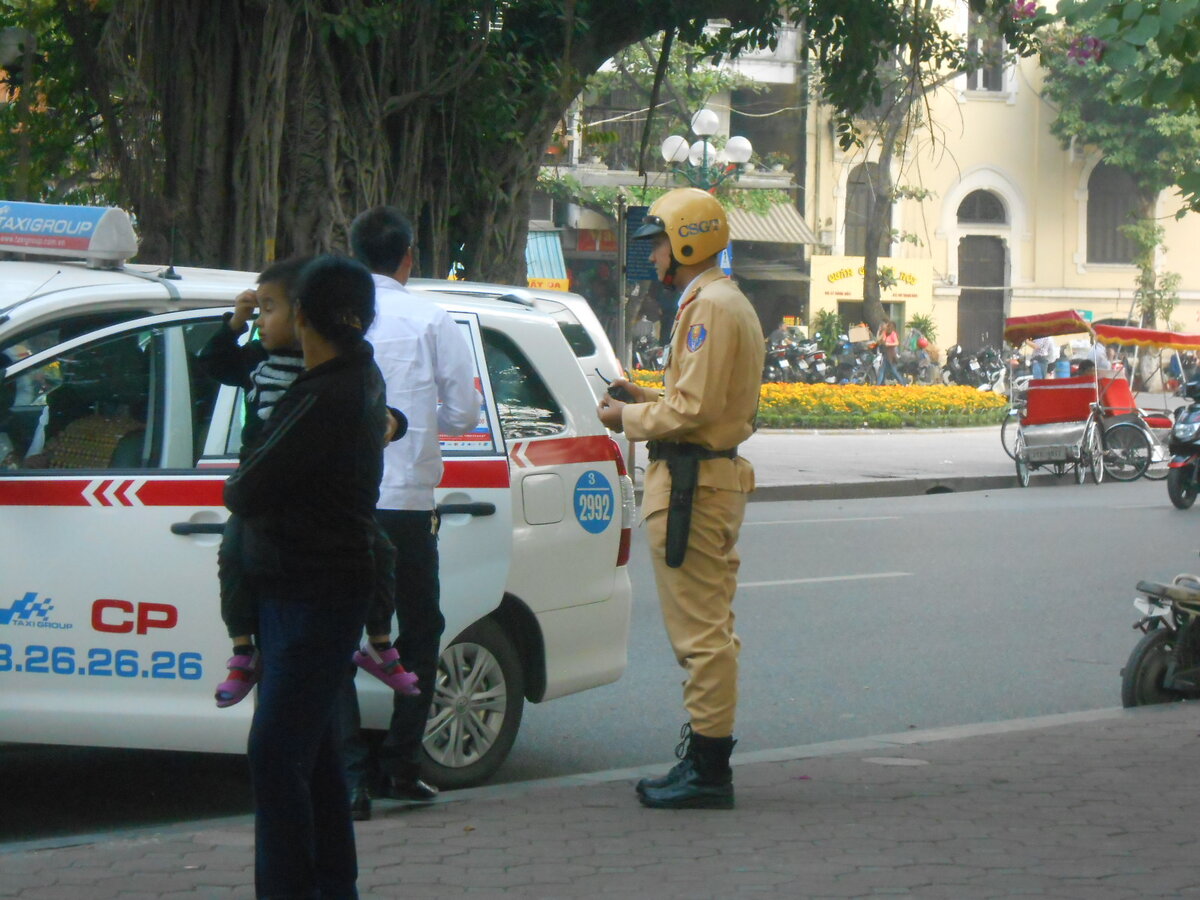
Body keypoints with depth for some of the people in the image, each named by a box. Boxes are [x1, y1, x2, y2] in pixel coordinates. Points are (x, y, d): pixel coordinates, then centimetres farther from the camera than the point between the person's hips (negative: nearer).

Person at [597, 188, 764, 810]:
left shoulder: (709, 306, -14)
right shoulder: (727, 303, 20)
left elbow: (694, 408, -20)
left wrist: (630, 419, -7)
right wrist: (645, 398, 12)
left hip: (691, 486, -11)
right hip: (716, 478, 11)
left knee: (700, 630, -9)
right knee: (706, 628, 14)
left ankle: (707, 770, -8)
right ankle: (704, 759, 20)